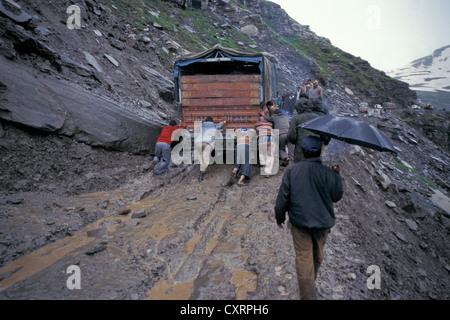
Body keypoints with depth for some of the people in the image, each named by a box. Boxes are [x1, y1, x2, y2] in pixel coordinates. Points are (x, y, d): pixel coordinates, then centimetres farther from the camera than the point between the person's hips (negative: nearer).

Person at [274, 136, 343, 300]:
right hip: (323, 221, 2)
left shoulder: (292, 171, -11)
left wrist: (279, 217, 7)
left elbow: (283, 198, -7)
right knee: (317, 255, 24)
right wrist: (337, 174, 8)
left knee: (304, 258, 3)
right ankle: (311, 282, 47)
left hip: (299, 221, -1)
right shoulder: (327, 173, -13)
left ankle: (308, 294, 2)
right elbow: (337, 196, -1)